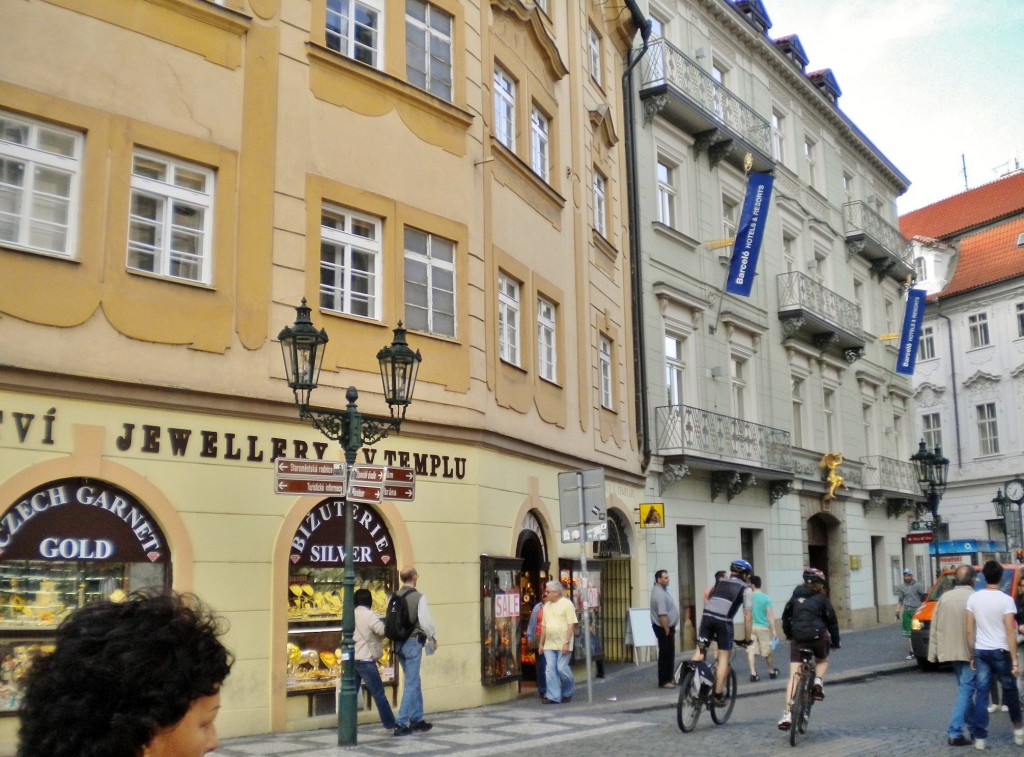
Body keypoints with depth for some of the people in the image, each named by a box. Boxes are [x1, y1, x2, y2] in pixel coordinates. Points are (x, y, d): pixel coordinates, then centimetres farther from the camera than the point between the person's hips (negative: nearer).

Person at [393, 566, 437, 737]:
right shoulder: (419, 597, -13)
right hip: (413, 642, -6)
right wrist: (433, 638, 1)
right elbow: (426, 621, -14)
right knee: (411, 683, -1)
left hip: (399, 642, 6)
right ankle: (401, 723, -5)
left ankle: (417, 719, 25)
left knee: (413, 681, 18)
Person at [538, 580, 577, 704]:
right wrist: (541, 643, 14)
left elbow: (571, 625, -11)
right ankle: (553, 697, 3)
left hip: (563, 644, -6)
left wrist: (567, 642, -17)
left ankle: (568, 692, 21)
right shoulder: (546, 606, 13)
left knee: (562, 668, -4)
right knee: (550, 669, -1)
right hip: (549, 644, 6)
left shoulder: (567, 604, -6)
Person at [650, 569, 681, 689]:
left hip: (667, 627, 10)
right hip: (664, 628, -10)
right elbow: (662, 615, -26)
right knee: (666, 655, -6)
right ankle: (664, 681, -2)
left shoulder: (661, 590, 13)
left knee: (668, 655, 15)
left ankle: (667, 679, 22)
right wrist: (667, 631, -23)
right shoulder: (659, 593, -21)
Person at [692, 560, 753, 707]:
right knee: (724, 658, 7)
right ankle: (718, 696, 8)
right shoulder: (746, 589, 12)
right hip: (724, 621, -3)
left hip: (707, 616, 3)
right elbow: (747, 616, 8)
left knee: (700, 652, 12)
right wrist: (747, 639, 15)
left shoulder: (720, 582, 25)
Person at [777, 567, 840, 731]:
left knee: (794, 677, 2)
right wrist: (835, 642, 16)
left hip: (798, 638, 2)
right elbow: (832, 621, 6)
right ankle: (818, 681, 2)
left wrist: (788, 635, 26)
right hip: (818, 637, -2)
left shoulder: (796, 596, 15)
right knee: (822, 661, 32)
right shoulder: (822, 599, 7)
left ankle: (787, 714, -8)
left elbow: (786, 617, 16)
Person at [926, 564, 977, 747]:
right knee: (966, 690, -3)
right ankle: (955, 732, -8)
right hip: (970, 652, -5)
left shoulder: (944, 598, 5)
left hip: (950, 650, 5)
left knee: (965, 689, 21)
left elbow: (934, 627, 6)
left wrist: (933, 652, 11)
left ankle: (971, 725, 29)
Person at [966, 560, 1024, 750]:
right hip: (1000, 652, -3)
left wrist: (972, 655, 11)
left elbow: (969, 631, 2)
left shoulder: (973, 598, 1)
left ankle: (980, 738, 2)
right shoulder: (1005, 600, -11)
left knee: (981, 694, 3)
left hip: (980, 652, 3)